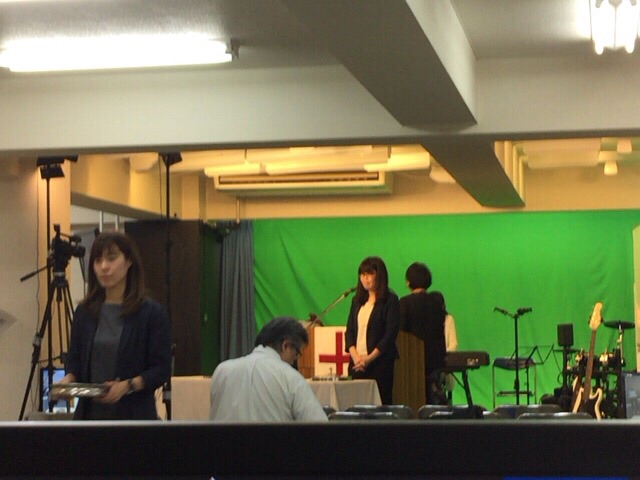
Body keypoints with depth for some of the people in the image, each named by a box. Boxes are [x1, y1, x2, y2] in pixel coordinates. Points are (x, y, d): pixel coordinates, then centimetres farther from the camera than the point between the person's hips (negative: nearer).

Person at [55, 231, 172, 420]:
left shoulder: (151, 313, -4)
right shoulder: (85, 312, 9)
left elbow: (162, 369, -5)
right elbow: (75, 360, 14)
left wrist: (128, 385, -20)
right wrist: (69, 378, -8)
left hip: (134, 415, -3)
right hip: (90, 413, 4)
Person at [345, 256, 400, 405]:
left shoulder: (390, 300, -2)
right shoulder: (357, 300, 16)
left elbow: (390, 334, -8)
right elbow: (349, 331, 12)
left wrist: (369, 358, -13)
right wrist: (355, 356, -5)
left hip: (379, 363, -5)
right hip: (357, 364, 5)